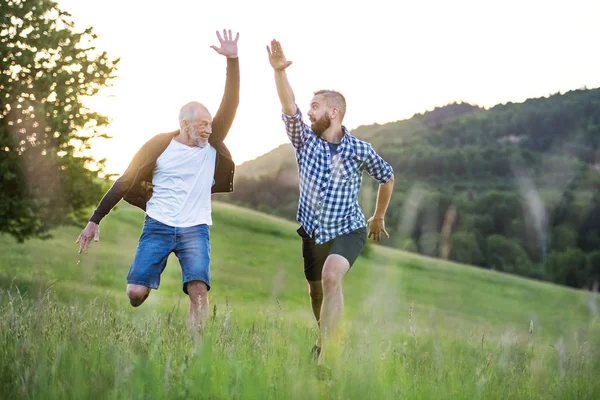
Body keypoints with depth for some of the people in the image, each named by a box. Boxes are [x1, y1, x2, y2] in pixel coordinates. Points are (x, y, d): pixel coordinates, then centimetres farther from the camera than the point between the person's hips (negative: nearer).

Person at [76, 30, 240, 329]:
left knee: (199, 289, -20)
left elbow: (229, 105, -5)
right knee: (136, 293, -9)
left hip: (195, 229, 1)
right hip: (158, 225, -1)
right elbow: (125, 183, 4)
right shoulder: (159, 145, -1)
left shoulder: (212, 145, 4)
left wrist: (232, 60, -15)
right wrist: (95, 220, 3)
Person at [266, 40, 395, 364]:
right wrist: (279, 71, -42)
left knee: (331, 276, -29)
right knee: (316, 291, 16)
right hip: (312, 231, 4)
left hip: (347, 230, -4)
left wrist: (378, 218, 16)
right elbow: (289, 108, -25)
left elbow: (387, 177, 6)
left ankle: (323, 356, -32)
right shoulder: (305, 140, -7)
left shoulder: (359, 150, -12)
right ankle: (325, 337, 46)